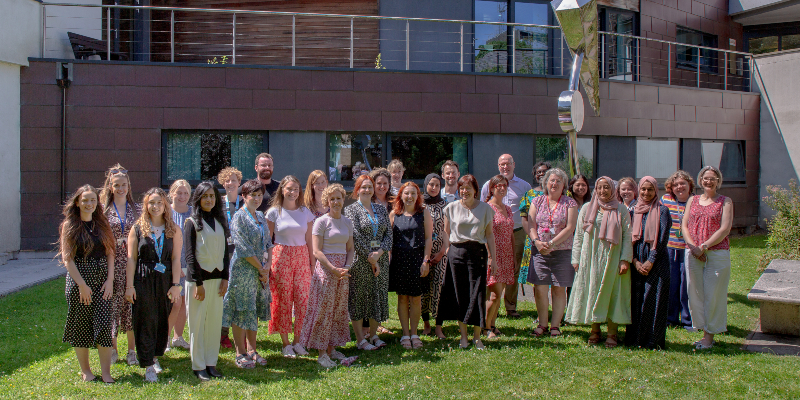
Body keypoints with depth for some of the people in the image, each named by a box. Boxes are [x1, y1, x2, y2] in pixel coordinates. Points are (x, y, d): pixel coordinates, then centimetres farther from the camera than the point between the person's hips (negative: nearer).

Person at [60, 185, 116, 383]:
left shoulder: (102, 224, 8)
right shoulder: (69, 226, -2)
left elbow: (110, 253, 7)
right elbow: (67, 258, -7)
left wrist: (110, 280, -4)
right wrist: (82, 285, -13)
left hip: (102, 279, 3)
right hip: (80, 279, -3)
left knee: (104, 324, -3)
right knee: (81, 325, 6)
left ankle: (106, 372, 1)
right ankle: (85, 370, 20)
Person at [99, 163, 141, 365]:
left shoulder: (137, 209, 8)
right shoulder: (103, 209, 3)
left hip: (133, 263, 1)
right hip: (111, 263, -1)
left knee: (132, 304, 3)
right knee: (112, 305, 1)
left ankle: (132, 350, 14)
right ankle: (112, 350, 16)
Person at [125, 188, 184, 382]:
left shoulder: (173, 230, 5)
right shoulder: (137, 229, 3)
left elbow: (176, 258, 1)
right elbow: (131, 258, 0)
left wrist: (175, 284, -6)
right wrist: (130, 285, -6)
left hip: (165, 281, 2)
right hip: (143, 281, -1)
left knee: (163, 322, 9)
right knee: (146, 323, -1)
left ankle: (155, 356, 28)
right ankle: (148, 366, 5)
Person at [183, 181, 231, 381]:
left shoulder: (220, 222, 11)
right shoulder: (192, 222, -3)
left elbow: (225, 252, 12)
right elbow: (189, 255, -7)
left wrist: (225, 278, 2)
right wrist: (198, 283, -12)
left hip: (217, 277, 5)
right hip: (198, 277, -4)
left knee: (215, 322, 7)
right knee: (197, 323, 1)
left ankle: (211, 363, 16)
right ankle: (198, 366, 10)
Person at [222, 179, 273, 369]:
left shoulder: (260, 216, 13)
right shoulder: (239, 217, -10)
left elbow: (268, 242, 13)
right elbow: (244, 248, -15)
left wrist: (267, 266, -1)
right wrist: (261, 268, -11)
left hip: (260, 270, 7)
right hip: (243, 270, -7)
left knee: (254, 310, 12)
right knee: (241, 310, 0)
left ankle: (252, 350, 22)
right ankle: (240, 354, 9)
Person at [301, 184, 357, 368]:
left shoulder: (347, 222, 11)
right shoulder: (321, 222, -6)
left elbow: (350, 249, 14)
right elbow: (316, 251, -10)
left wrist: (347, 268, -3)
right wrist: (334, 269, -16)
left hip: (343, 270, 6)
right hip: (325, 268, -6)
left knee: (339, 309, 8)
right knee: (324, 309, -4)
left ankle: (331, 348, 19)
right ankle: (322, 353, 3)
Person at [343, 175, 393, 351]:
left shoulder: (381, 209, 13)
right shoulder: (351, 209, -2)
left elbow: (389, 233, 6)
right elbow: (356, 236, -11)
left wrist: (379, 253, -10)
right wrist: (370, 257, -14)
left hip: (381, 260, 5)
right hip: (360, 261, -5)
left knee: (378, 296, 8)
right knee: (358, 297, -1)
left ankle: (373, 334, 22)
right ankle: (360, 339, 7)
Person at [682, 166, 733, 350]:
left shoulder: (725, 201, 2)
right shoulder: (692, 200, 13)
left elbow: (725, 229, -7)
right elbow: (684, 226, 7)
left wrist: (703, 246, -14)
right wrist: (693, 247, -8)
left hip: (717, 253, -3)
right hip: (693, 253, 4)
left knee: (713, 293, 0)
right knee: (695, 292, 5)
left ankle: (710, 336, 9)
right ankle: (703, 331, 17)